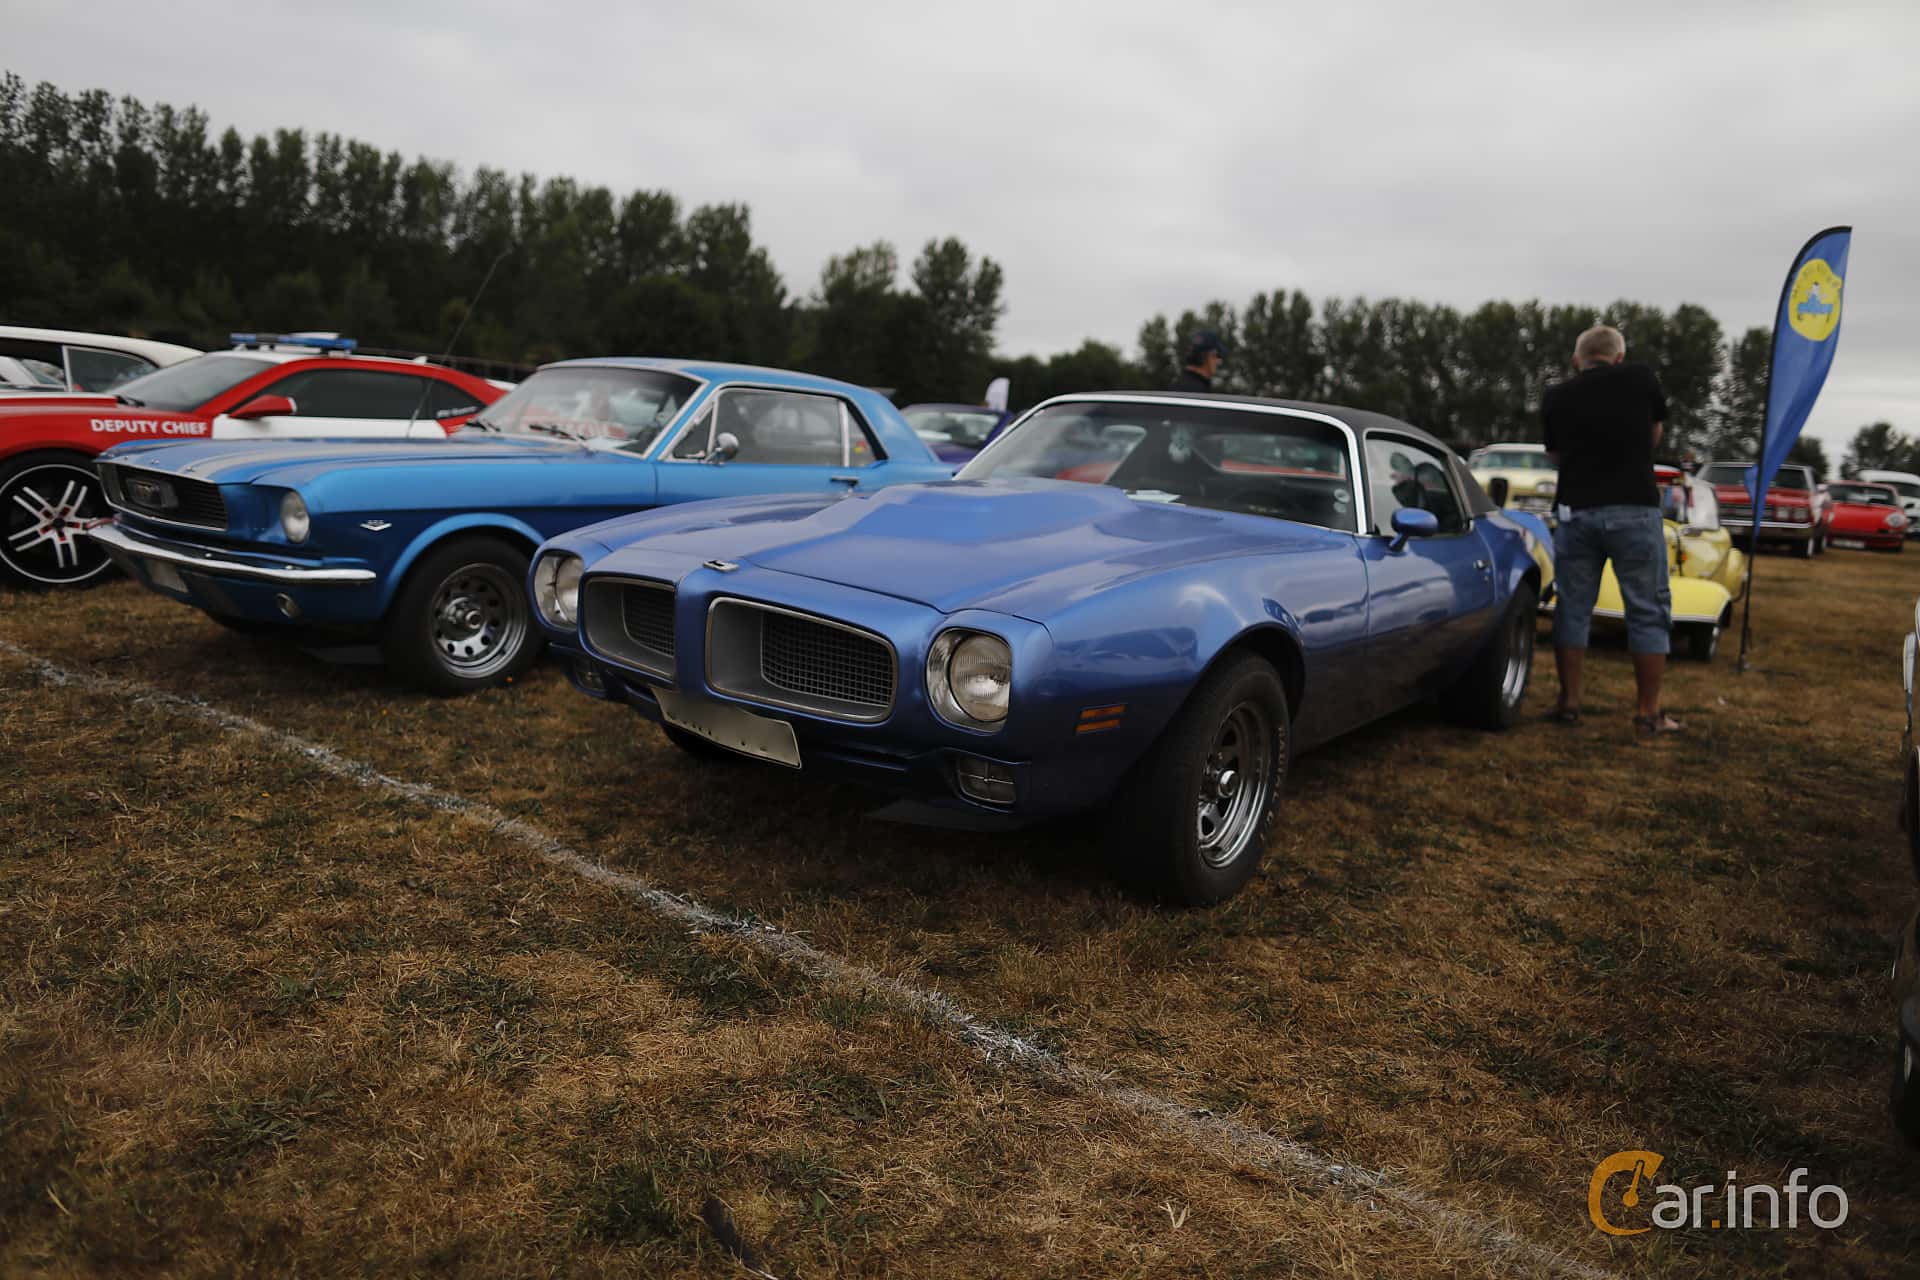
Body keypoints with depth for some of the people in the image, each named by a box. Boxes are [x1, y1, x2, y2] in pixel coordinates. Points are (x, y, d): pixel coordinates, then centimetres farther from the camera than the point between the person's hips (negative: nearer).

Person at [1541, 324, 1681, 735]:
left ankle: (1569, 702, 13)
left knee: (1572, 609, 10)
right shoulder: (1642, 380, 3)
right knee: (1648, 612, 5)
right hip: (1634, 511, -2)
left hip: (1576, 511, 2)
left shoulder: (1555, 397, 6)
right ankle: (1648, 712, 7)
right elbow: (1655, 436, 18)